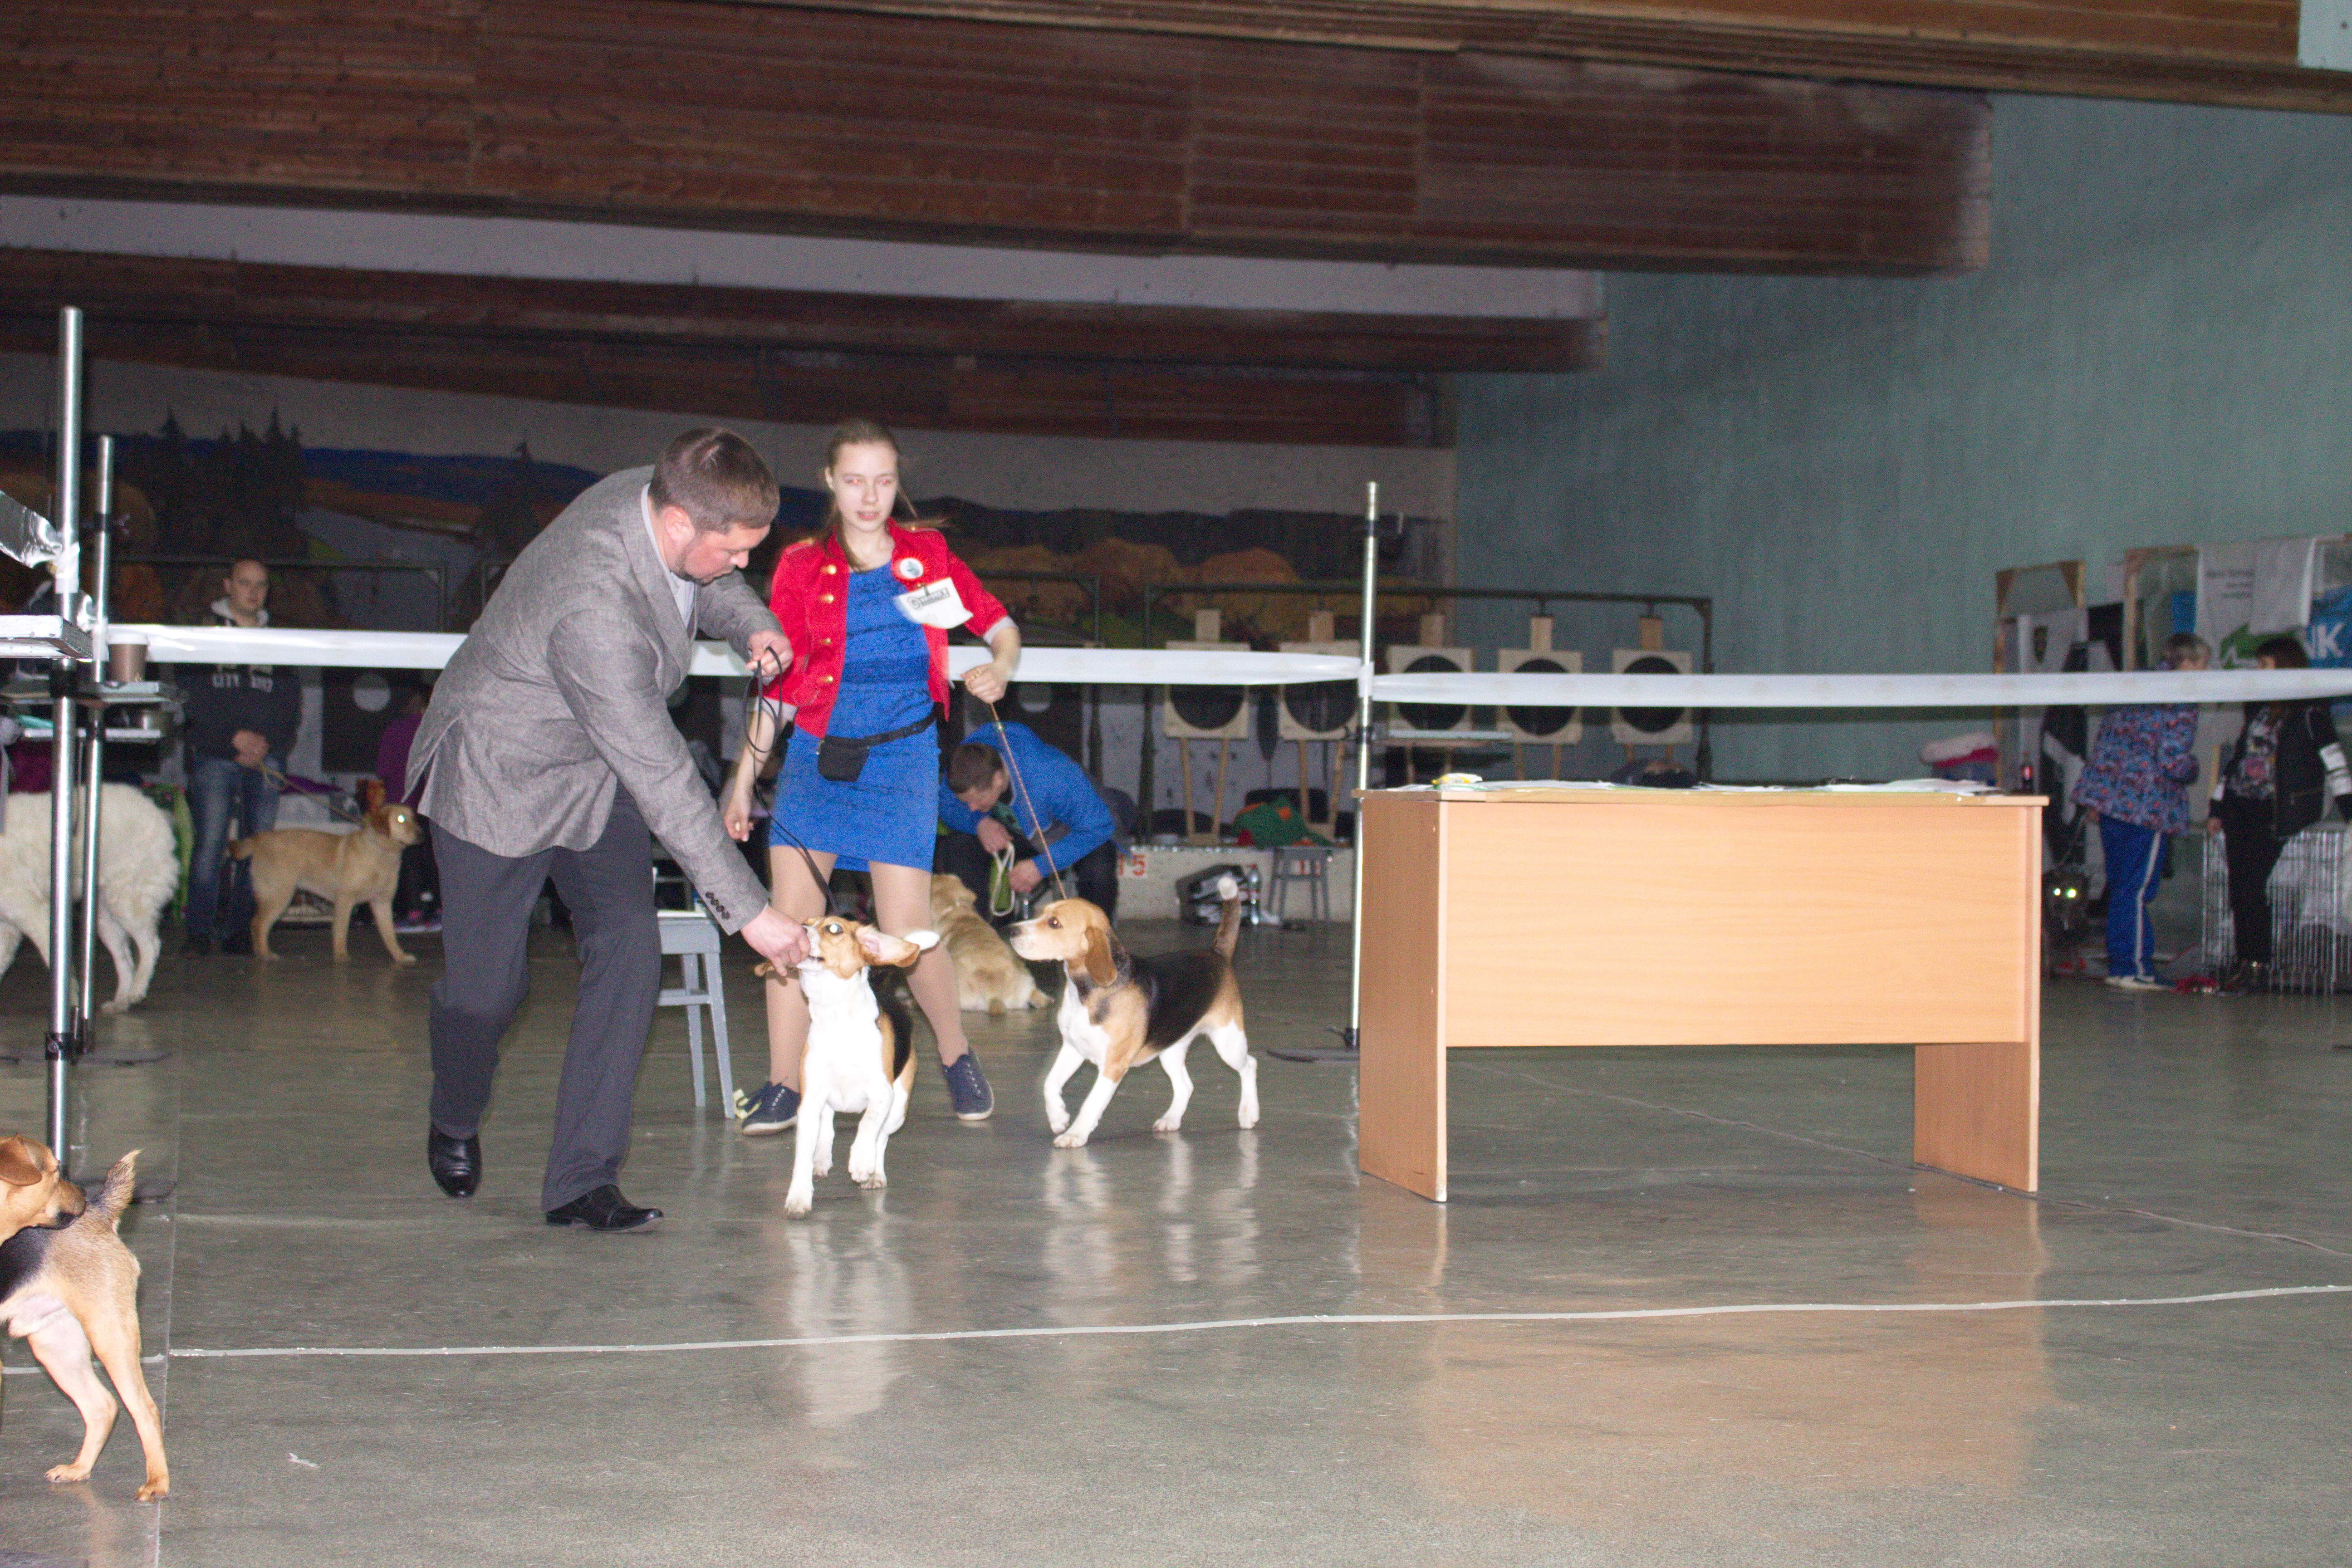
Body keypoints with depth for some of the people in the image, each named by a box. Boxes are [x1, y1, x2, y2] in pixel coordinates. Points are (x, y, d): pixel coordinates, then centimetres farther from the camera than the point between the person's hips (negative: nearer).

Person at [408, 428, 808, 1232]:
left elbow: (697, 584, 12)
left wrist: (748, 622, -11)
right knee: (488, 984, 3)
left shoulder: (658, 498, -16)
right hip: (502, 774, -7)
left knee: (629, 955, -8)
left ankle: (581, 1179, -2)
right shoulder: (595, 609, -40)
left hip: (601, 773, 7)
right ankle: (455, 1123, 37)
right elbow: (664, 783, -37)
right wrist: (749, 911, -33)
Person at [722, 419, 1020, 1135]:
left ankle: (956, 1055, 17)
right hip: (816, 754, 1)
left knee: (907, 933, -8)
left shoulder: (926, 555, 5)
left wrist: (998, 670, -12)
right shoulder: (801, 566, 3)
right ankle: (784, 1086, 1)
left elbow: (1000, 625, 11)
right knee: (789, 919, -8)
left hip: (901, 756, -1)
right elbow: (778, 681, 7)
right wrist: (743, 776, 4)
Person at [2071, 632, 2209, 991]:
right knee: (2136, 889, -2)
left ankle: (2119, 965, 18)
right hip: (2148, 805, -7)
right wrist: (2193, 771, 6)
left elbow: (2104, 740, 16)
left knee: (2121, 885, 13)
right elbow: (2175, 763, -18)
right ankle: (2132, 969, 2)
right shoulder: (2180, 705, -11)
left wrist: (2095, 797, 19)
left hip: (2109, 796, 8)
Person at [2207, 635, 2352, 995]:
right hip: (2240, 806, 6)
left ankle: (2257, 965, -8)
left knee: (2251, 883, -14)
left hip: (2274, 811, -6)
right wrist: (2217, 809, 19)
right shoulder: (2258, 708, 18)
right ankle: (2248, 962, 5)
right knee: (2240, 883, 0)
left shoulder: (2310, 711, -4)